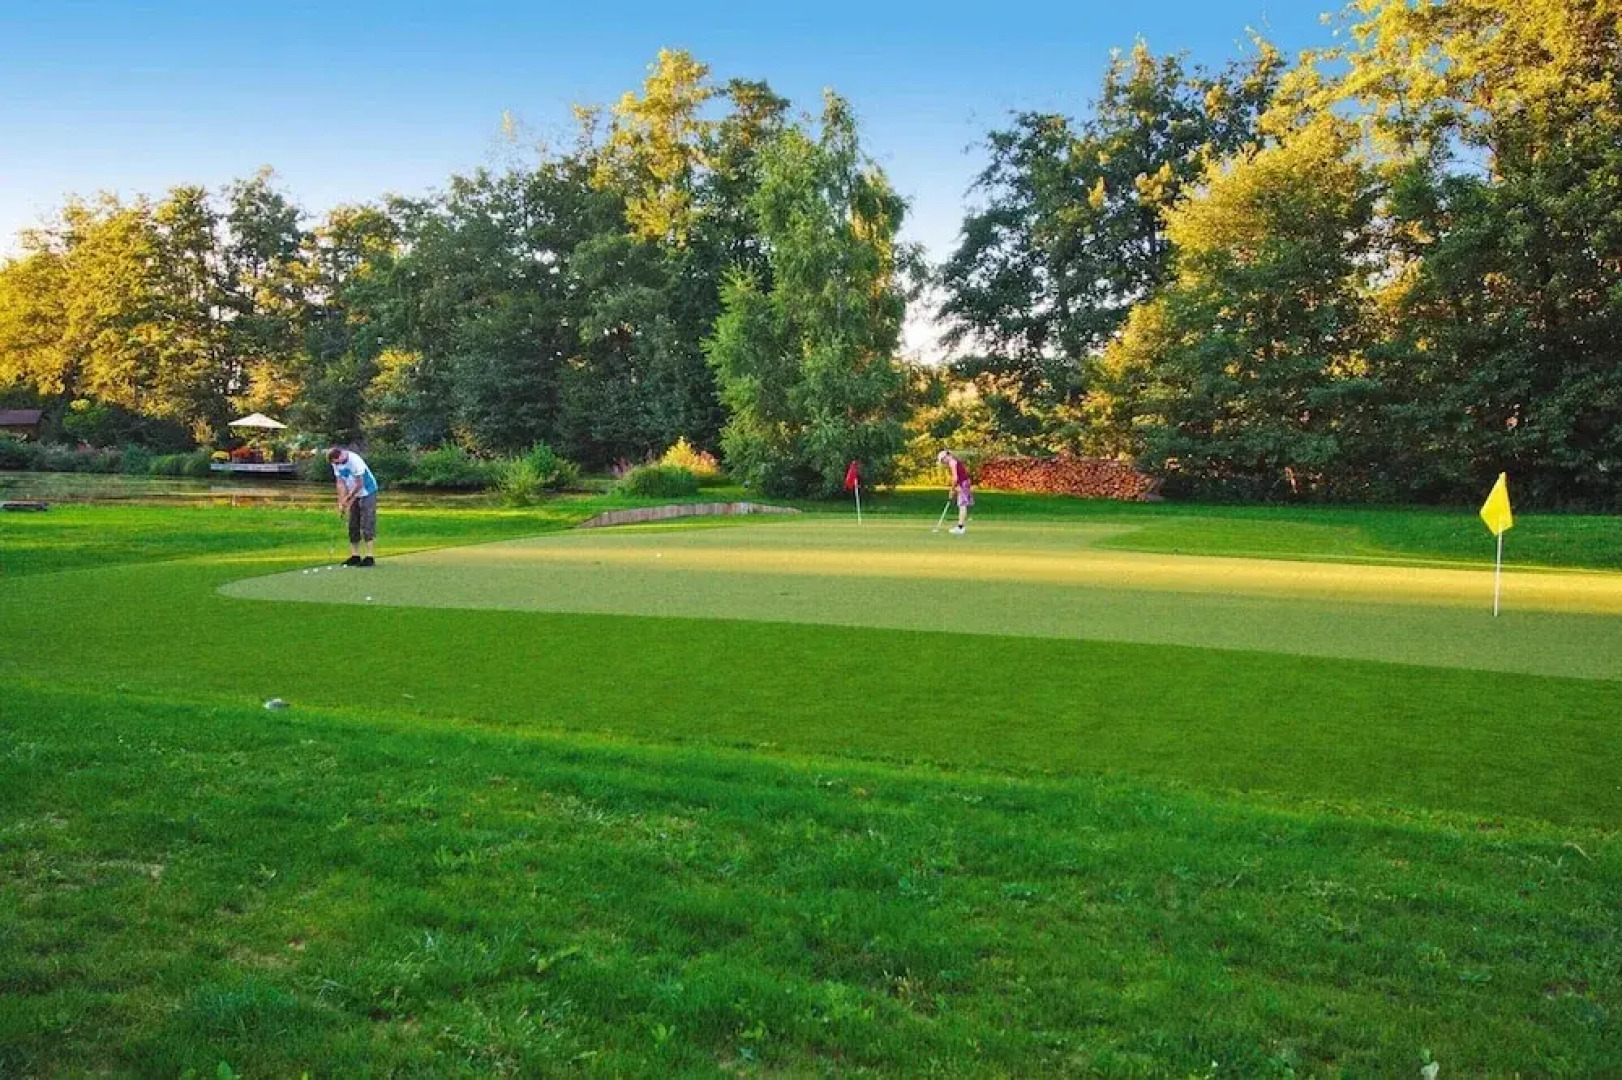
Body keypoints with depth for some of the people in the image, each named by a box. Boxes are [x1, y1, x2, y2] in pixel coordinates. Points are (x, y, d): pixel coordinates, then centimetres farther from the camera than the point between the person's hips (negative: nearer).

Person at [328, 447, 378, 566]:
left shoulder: (355, 461, -26)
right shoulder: (336, 464, -4)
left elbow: (359, 484, -22)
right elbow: (340, 483, -2)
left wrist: (347, 498, -14)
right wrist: (341, 502, -11)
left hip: (367, 493, -7)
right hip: (354, 495, 7)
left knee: (367, 525, -12)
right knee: (353, 526, 6)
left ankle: (369, 557, -14)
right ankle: (355, 555, 11)